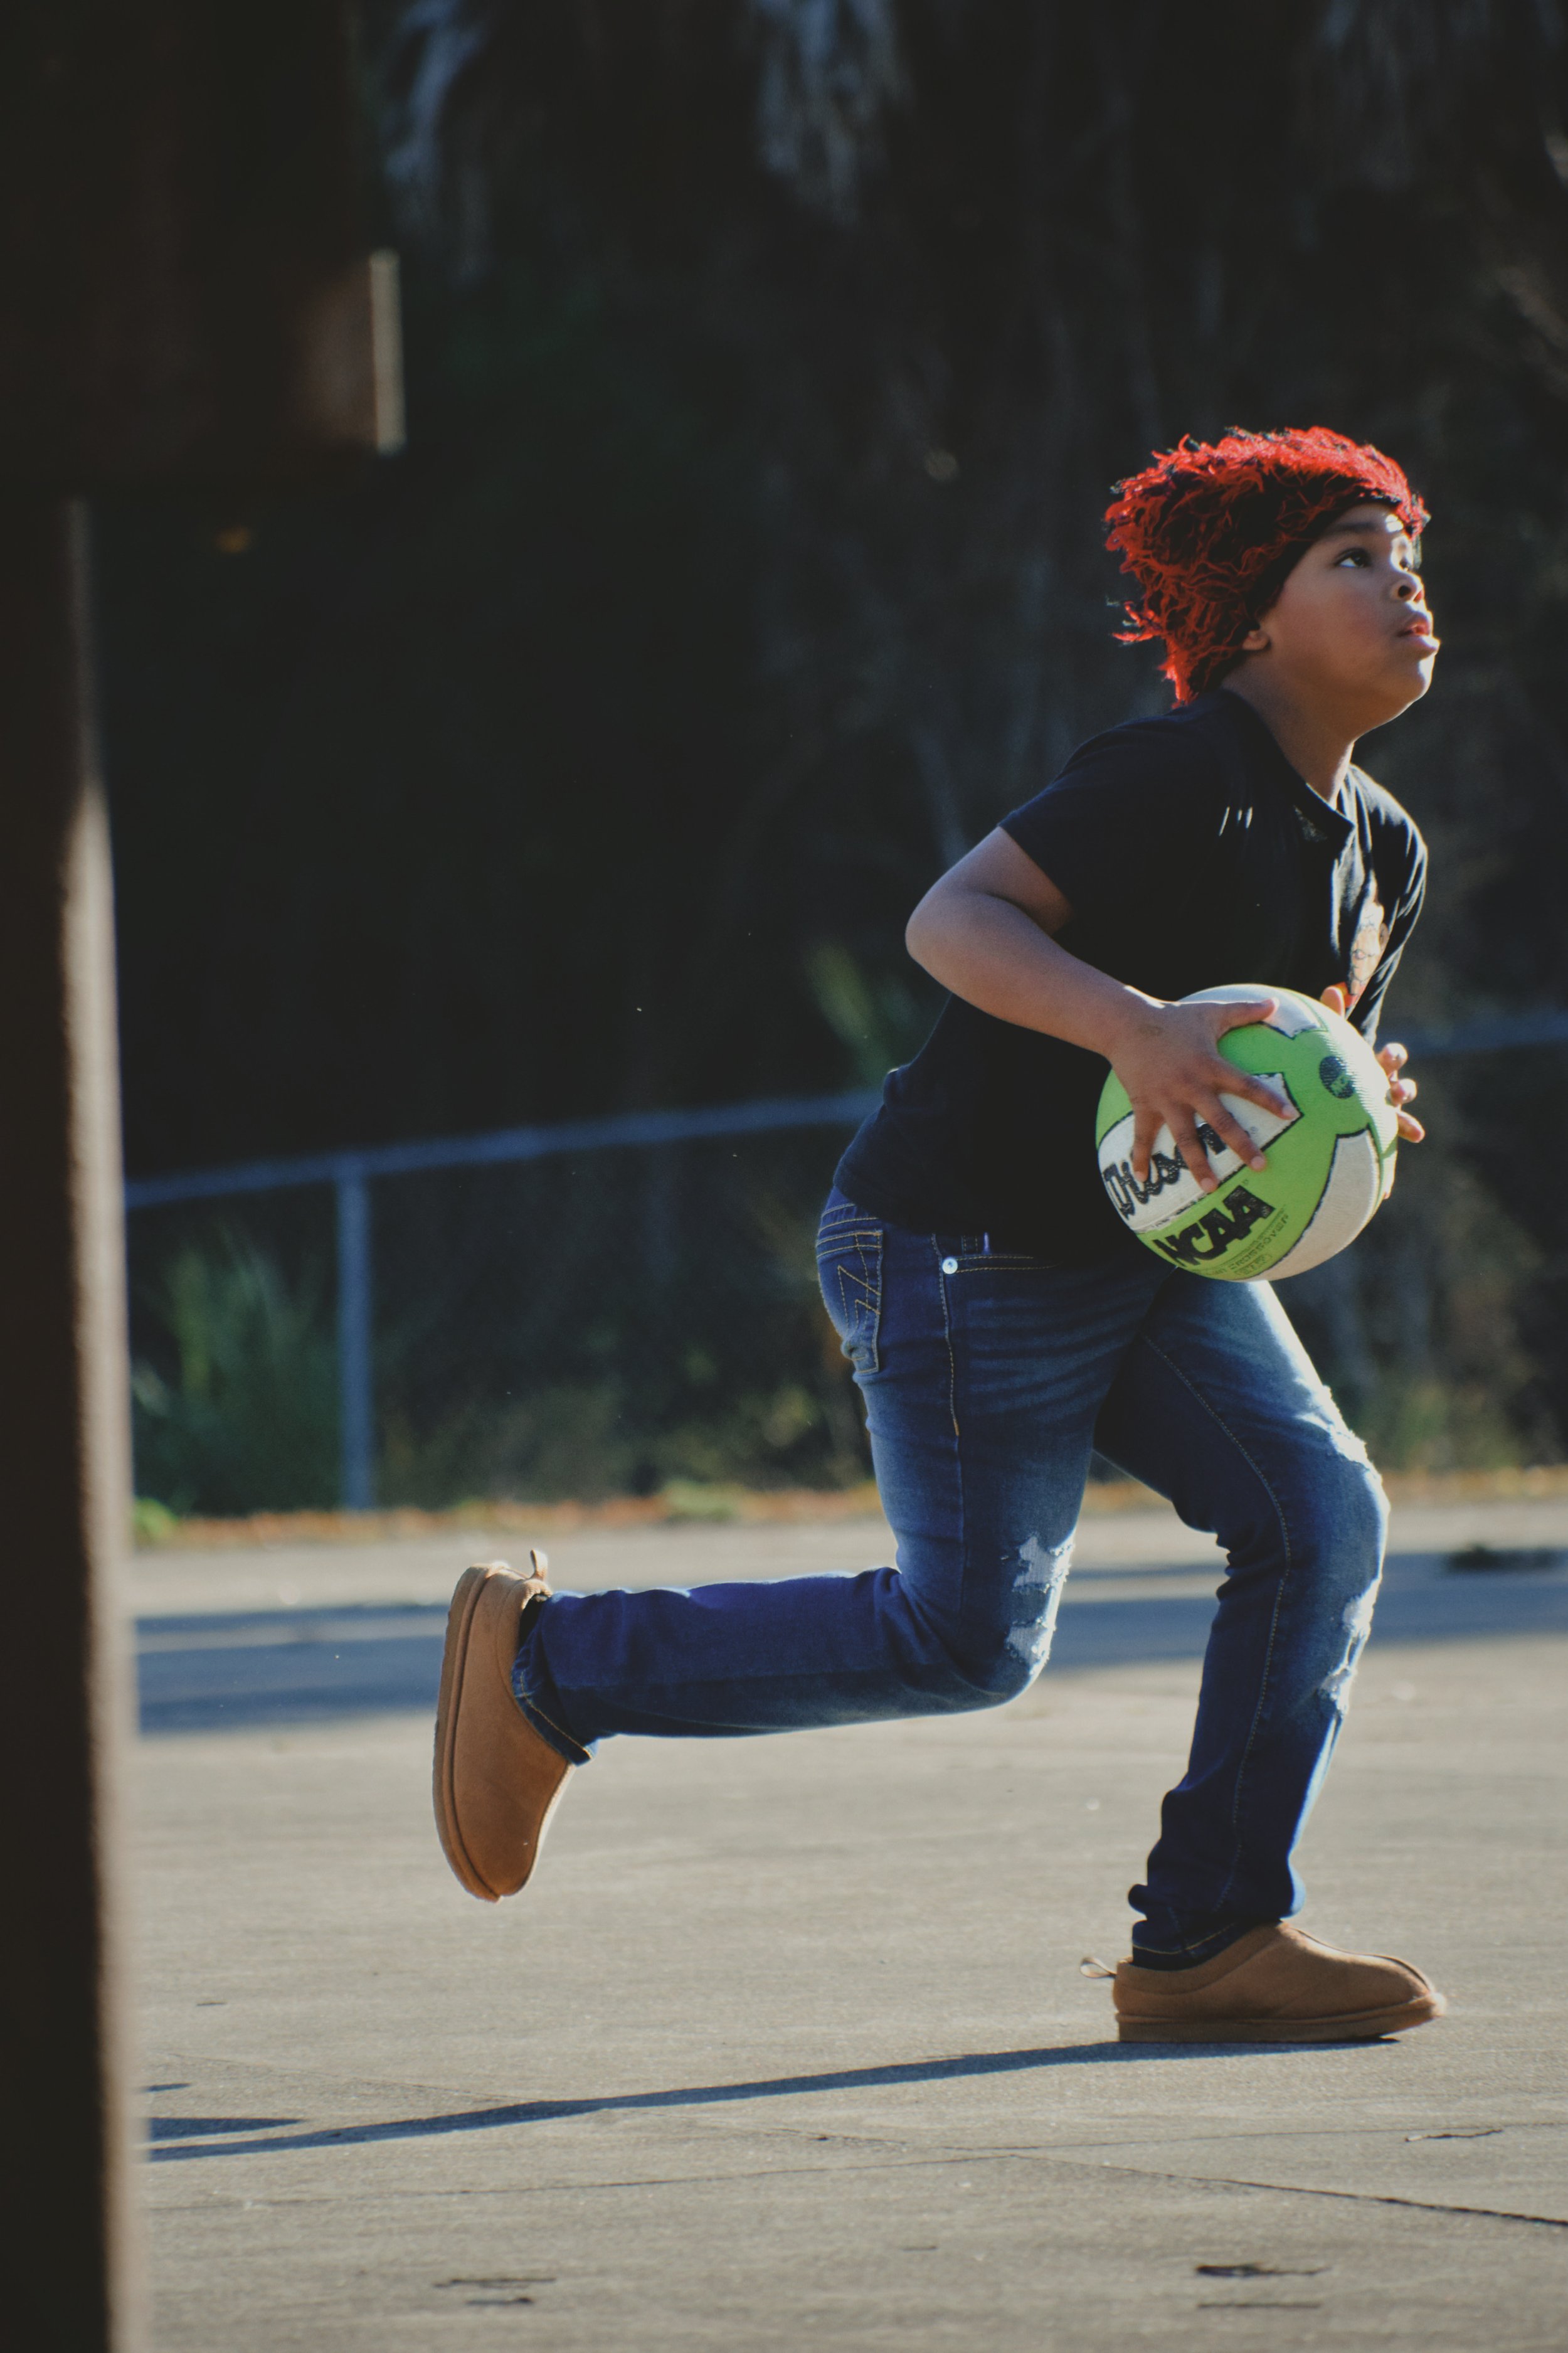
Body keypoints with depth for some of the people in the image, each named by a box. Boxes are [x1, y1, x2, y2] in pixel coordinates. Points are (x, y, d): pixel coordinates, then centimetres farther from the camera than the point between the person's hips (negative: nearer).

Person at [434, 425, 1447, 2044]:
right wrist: (1131, 1027, -45)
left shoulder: (1383, 852, 8)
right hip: (967, 1244, -9)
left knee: (1319, 1515, -7)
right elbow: (955, 919, -29)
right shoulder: (1180, 781, -21)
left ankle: (1208, 1941, -2)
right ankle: (546, 1664, 7)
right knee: (970, 1634, -9)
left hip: (1149, 1249, 9)